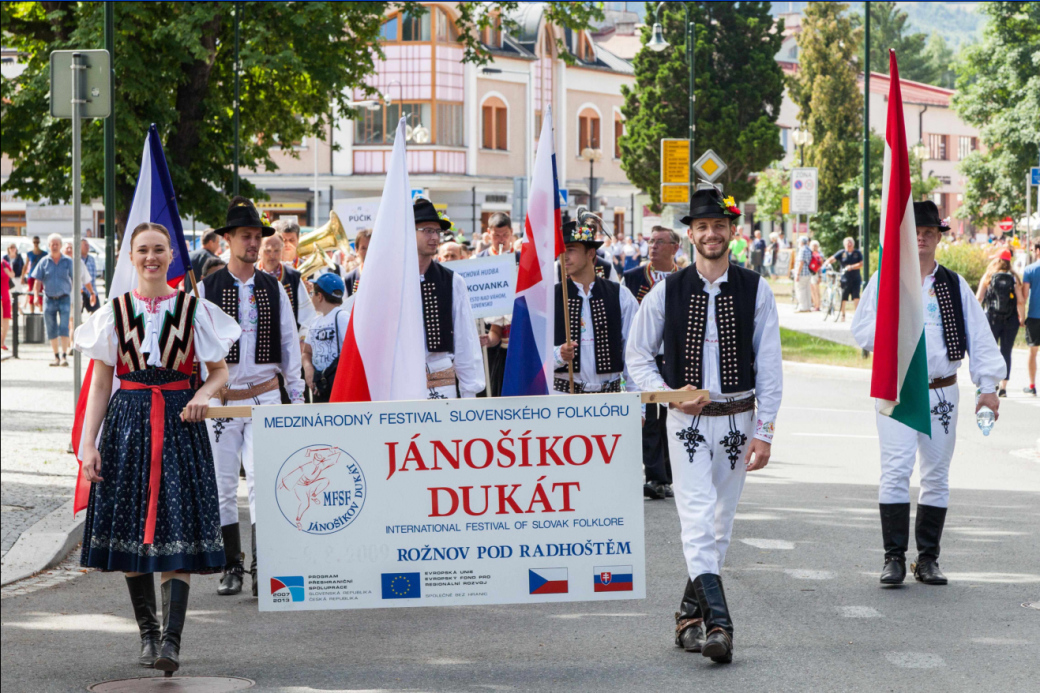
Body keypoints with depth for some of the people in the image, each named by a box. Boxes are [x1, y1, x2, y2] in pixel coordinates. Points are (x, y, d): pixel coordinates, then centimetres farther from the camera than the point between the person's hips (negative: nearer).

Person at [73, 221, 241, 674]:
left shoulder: (195, 310, 5)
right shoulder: (114, 313, 7)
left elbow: (219, 370, 12)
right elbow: (100, 385, 7)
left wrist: (203, 395, -10)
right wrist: (87, 443, -1)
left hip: (179, 423, -1)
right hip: (128, 424, 2)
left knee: (177, 527, -11)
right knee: (129, 527, 1)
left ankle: (172, 639, -16)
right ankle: (147, 633, 14)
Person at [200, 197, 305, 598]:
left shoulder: (273, 289, 7)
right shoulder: (206, 289, 1)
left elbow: (290, 344, 12)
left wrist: (297, 397, 11)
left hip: (265, 396, 0)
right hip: (220, 398, 0)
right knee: (223, 485, 3)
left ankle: (262, 567, -11)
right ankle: (232, 567, 14)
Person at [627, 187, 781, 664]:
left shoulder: (755, 291, 0)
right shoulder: (667, 292, -1)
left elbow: (769, 364, 0)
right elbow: (638, 354, 7)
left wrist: (764, 431, -5)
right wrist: (667, 392, -10)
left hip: (737, 420, 2)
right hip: (687, 422, -2)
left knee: (721, 522, 9)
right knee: (697, 517, -14)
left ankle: (690, 613, 24)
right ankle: (716, 622, -19)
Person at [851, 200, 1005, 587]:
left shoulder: (955, 286, 10)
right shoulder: (884, 281, 5)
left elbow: (980, 337, 8)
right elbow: (861, 331, 0)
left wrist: (988, 386, 1)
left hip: (942, 392, 3)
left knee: (937, 475, 6)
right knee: (895, 471, -12)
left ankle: (928, 559, 15)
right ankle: (894, 557, -7)